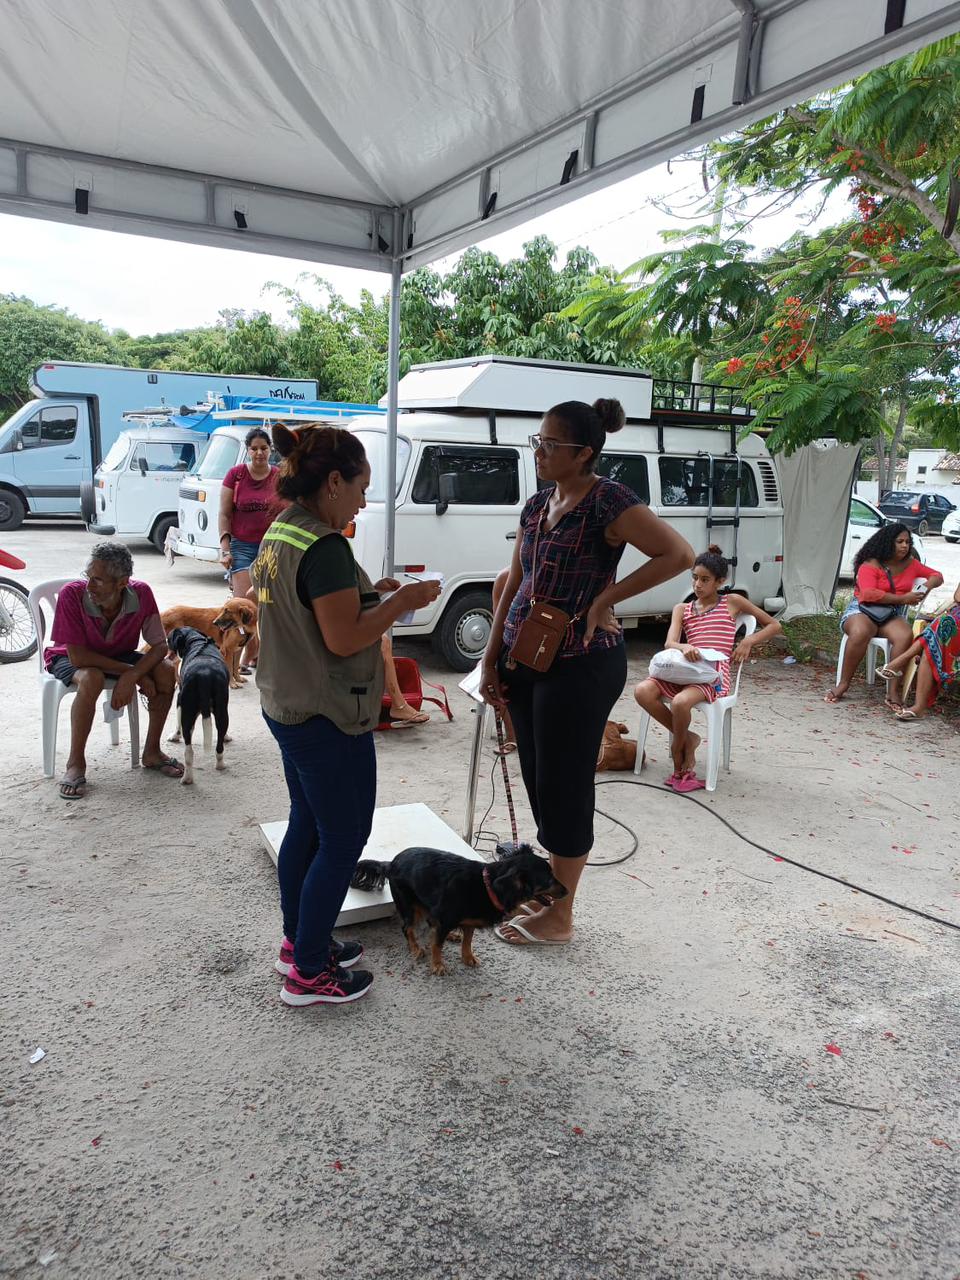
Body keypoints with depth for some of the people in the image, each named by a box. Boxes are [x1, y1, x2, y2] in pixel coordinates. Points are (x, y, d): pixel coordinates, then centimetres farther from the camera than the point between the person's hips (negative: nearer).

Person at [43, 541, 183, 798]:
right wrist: (132, 672, -31)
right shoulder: (72, 594, -32)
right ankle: (75, 762, -20)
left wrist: (131, 677, -34)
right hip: (68, 659, -3)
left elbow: (160, 645, -18)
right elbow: (78, 656, -30)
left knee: (166, 672, -19)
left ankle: (151, 751, -2)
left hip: (119, 656, 4)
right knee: (92, 678, -37)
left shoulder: (141, 594, -24)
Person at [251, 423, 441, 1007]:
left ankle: (298, 942, 35)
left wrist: (371, 594, 10)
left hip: (288, 707, 10)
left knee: (307, 826, 21)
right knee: (344, 839, 3)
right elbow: (344, 638, -24)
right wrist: (401, 601, -12)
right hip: (328, 718, -10)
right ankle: (308, 974, 14)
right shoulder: (324, 547, -22)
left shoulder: (280, 533, 9)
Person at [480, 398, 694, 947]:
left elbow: (679, 554, -23)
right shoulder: (538, 503, 10)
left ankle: (559, 917, 21)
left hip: (579, 665, -8)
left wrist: (604, 599, -21)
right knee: (538, 781, 17)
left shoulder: (607, 500, -14)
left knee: (564, 788, 3)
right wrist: (492, 657, 12)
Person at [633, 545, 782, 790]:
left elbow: (774, 625, 16)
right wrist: (684, 647, -25)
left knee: (680, 702, -35)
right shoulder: (682, 609, 17)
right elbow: (669, 643, 0)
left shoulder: (732, 602, 11)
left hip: (715, 676, -4)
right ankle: (687, 739, -6)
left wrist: (749, 641, -3)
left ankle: (678, 746, -2)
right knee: (642, 691, -24)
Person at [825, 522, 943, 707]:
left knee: (906, 636, -32)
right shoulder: (870, 565, -4)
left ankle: (893, 692, -27)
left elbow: (937, 575, 26)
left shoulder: (910, 564, 14)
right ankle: (843, 684, -23)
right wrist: (903, 598, -18)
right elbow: (869, 594, -18)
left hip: (892, 615, 4)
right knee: (860, 633, -39)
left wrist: (928, 585, 1)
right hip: (863, 610, -4)